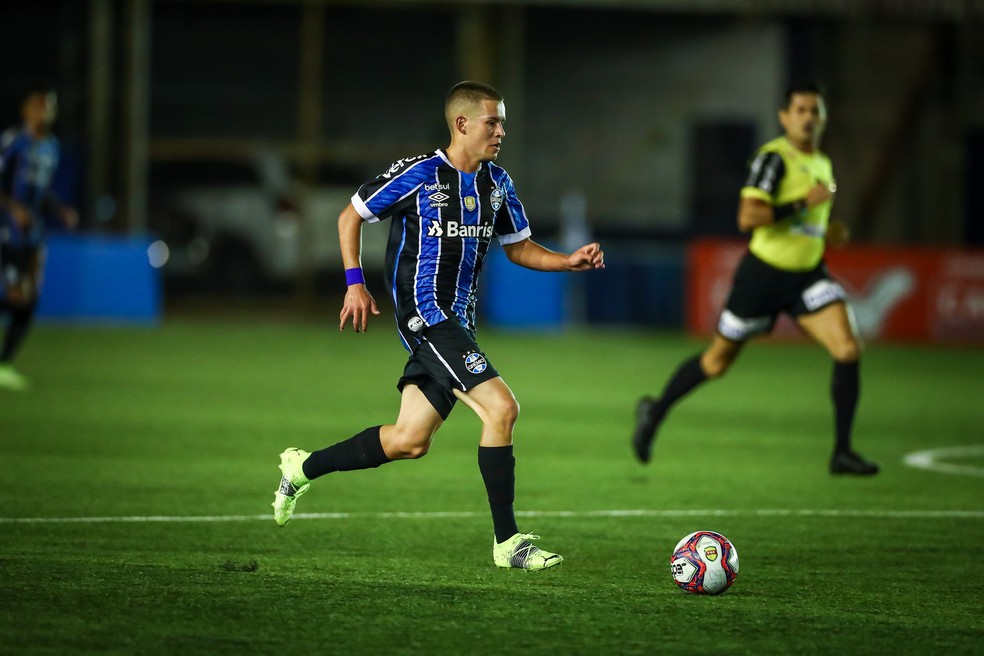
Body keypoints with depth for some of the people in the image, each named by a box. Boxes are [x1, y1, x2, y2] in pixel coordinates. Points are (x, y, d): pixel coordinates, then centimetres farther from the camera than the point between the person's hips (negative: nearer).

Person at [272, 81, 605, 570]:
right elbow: (350, 216, 0)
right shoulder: (418, 175, -9)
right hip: (424, 314, -8)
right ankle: (507, 543, -13)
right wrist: (355, 284, -7)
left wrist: (570, 261, 1)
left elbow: (519, 248, 18)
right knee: (500, 407, -18)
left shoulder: (496, 183, 10)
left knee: (410, 441, 10)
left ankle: (302, 468, 30)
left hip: (456, 320, 8)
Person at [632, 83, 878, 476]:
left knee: (848, 350, -15)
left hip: (808, 274, 6)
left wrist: (826, 233, 8)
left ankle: (842, 452, -8)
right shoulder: (774, 158, -15)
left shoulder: (823, 164, 11)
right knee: (717, 362, 8)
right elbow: (747, 218, -27)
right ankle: (654, 413, 32)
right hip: (764, 272, -6)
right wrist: (804, 203, -26)